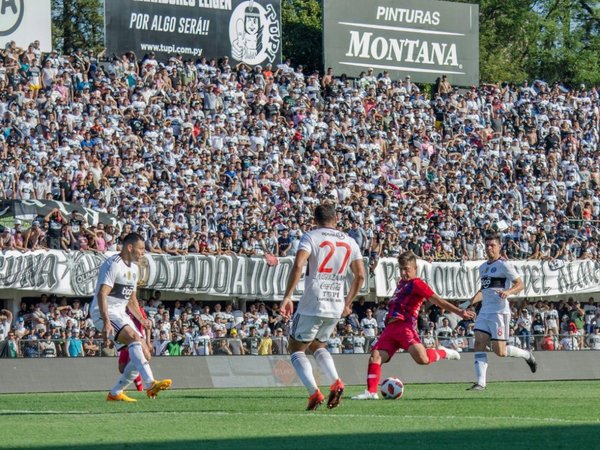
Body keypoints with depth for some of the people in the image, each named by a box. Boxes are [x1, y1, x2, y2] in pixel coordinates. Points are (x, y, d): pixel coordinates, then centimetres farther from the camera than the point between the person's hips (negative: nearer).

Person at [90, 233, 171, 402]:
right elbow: (102, 294, -25)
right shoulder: (113, 265, -15)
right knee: (134, 337, -31)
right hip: (104, 313, -10)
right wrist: (106, 322, -34)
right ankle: (150, 384, -43)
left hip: (120, 313, 10)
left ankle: (115, 393, 12)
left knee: (143, 353, 2)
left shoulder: (133, 268, 16)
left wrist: (141, 319, 14)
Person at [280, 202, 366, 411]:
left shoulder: (310, 237, -3)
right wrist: (347, 303, 24)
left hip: (312, 305, -5)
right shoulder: (349, 241, 12)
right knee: (318, 346, 25)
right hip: (336, 308, 5)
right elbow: (360, 275, 13)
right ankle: (335, 382, 0)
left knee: (297, 348, 9)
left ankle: (314, 392, -11)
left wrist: (287, 297, -17)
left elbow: (298, 265, -18)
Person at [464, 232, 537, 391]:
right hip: (484, 311, 7)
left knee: (499, 351, -7)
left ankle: (526, 355, 21)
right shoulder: (483, 267, 18)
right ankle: (480, 382, -11)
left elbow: (520, 284, -8)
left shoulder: (504, 265, -6)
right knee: (479, 343, -8)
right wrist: (469, 302, 20)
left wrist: (508, 292, -26)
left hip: (499, 311, -7)